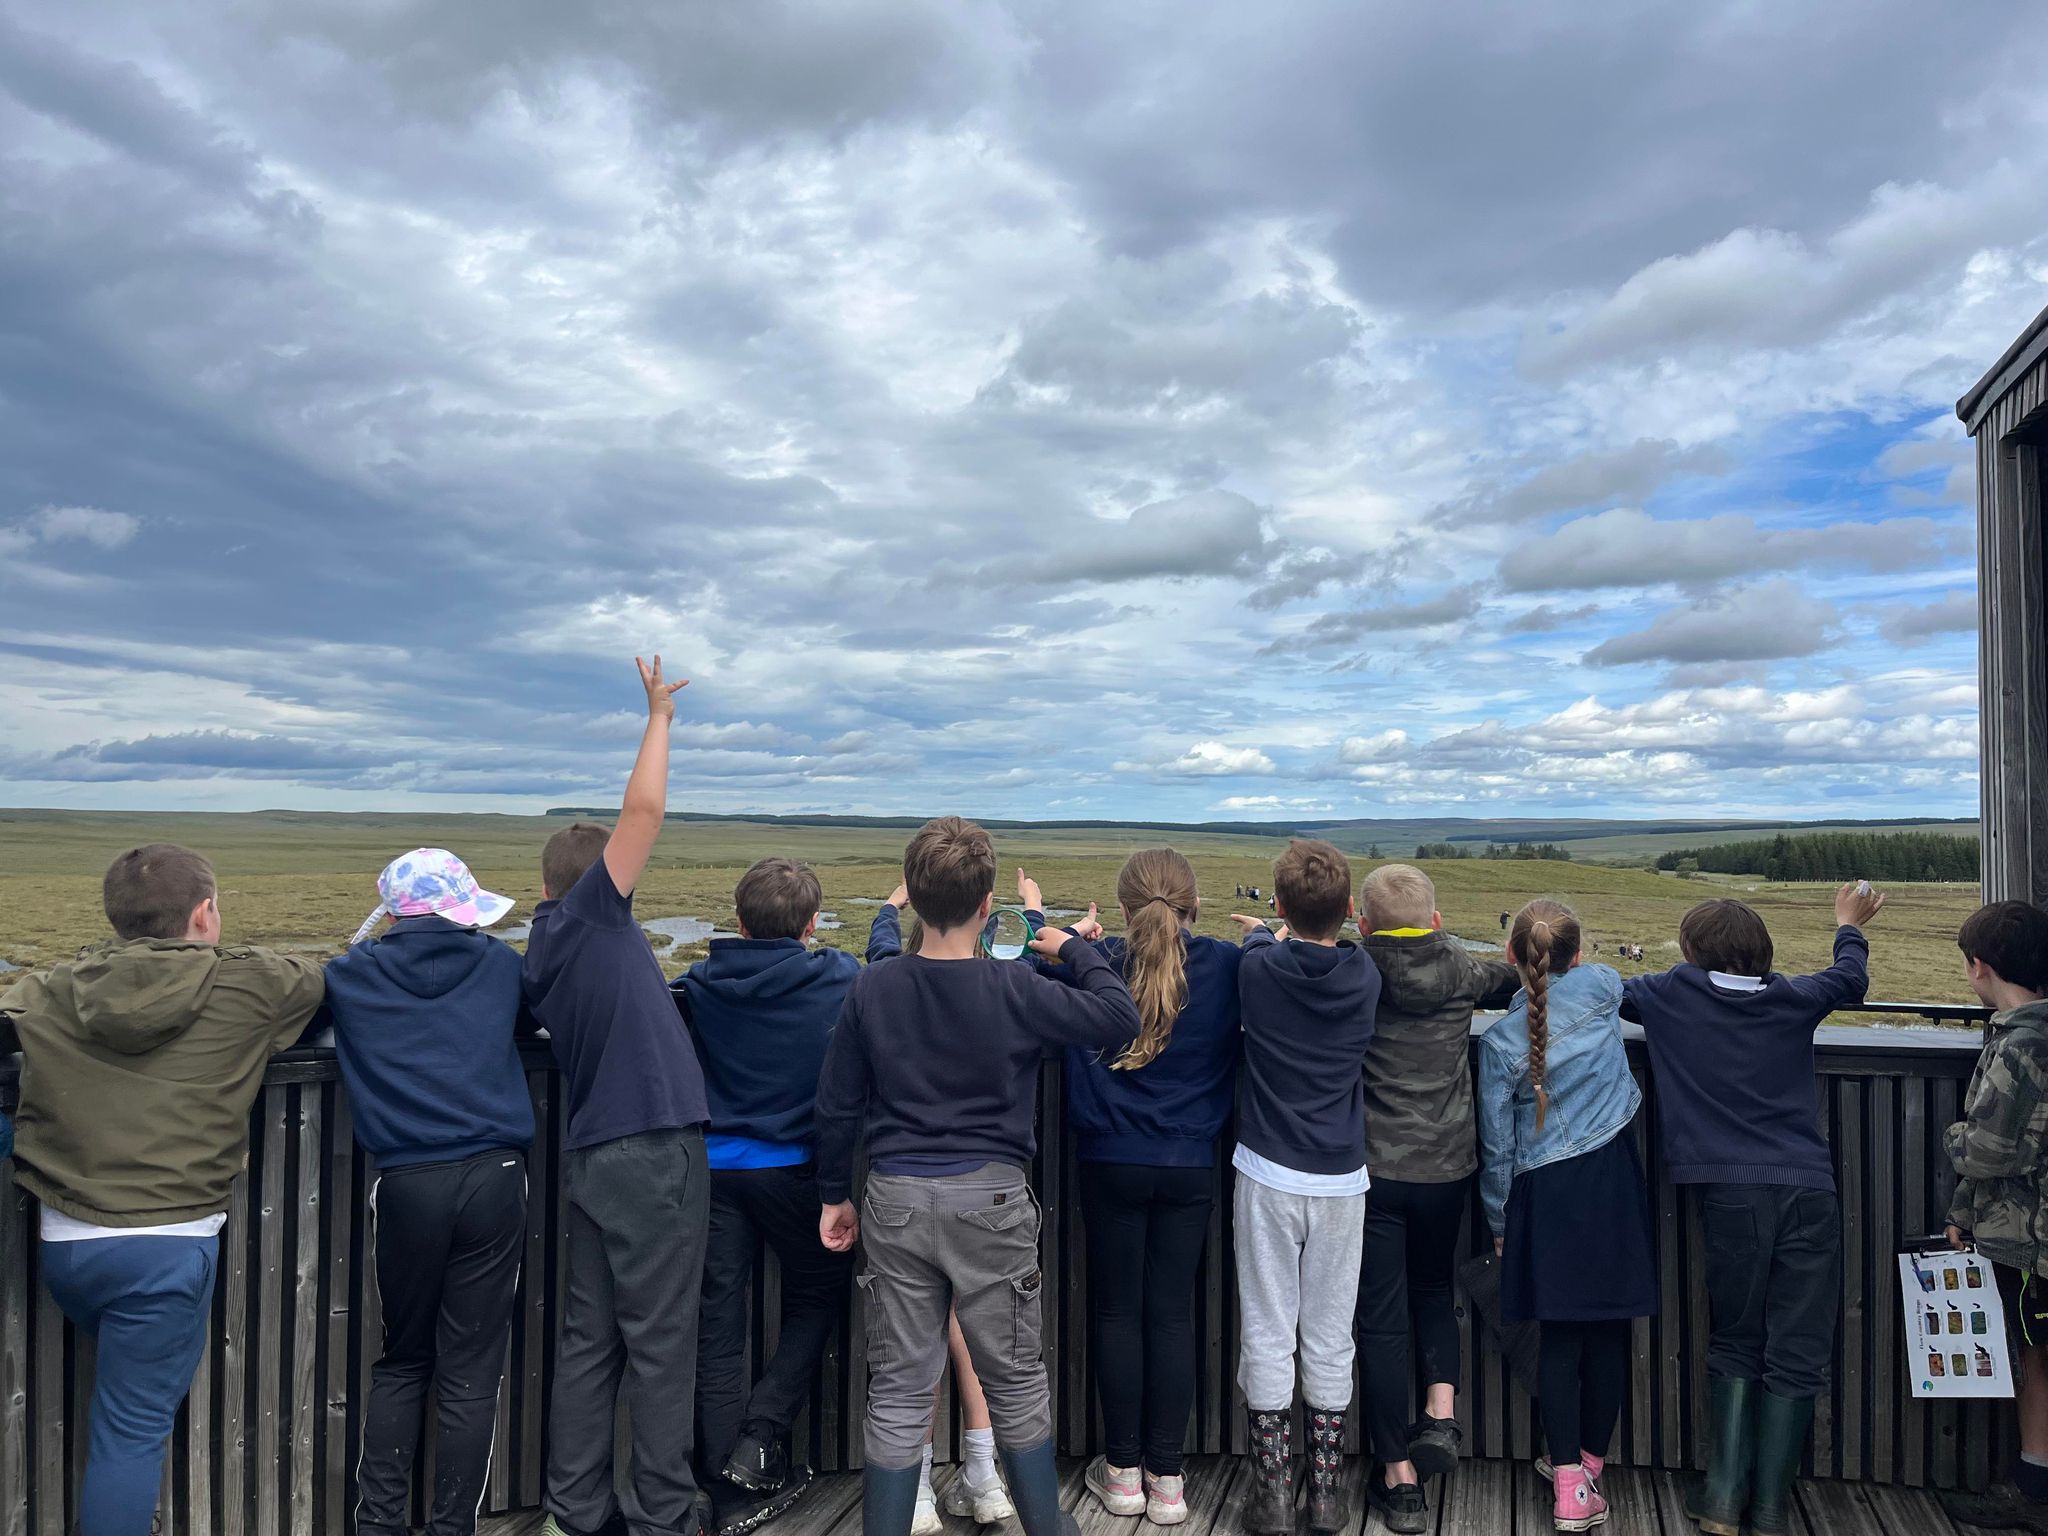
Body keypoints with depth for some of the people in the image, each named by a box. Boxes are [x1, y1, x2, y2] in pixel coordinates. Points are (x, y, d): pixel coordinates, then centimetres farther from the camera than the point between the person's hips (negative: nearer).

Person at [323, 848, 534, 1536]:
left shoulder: (353, 975, 3)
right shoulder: (498, 964, 5)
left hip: (407, 1183, 1)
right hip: (493, 1177, -1)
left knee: (401, 1363, 19)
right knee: (470, 1375, 6)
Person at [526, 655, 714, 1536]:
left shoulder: (539, 955, 14)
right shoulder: (590, 914, -7)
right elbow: (644, 811, -11)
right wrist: (659, 718, 1)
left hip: (593, 1156, 8)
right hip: (653, 1150, -8)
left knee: (590, 1338, 13)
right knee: (660, 1342, 0)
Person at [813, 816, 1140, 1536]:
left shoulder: (872, 989, -4)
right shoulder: (1014, 990, -12)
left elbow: (837, 1106, 2)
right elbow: (1120, 1019, -7)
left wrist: (835, 1194, 15)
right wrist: (1073, 948, 6)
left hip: (896, 1201, 2)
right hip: (991, 1199, -2)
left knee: (898, 1394, 12)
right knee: (1016, 1382, 15)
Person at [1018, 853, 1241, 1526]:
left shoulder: (1096, 963, -12)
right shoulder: (1224, 965, -9)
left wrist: (1043, 920, 21)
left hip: (1111, 1164, -1)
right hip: (1190, 1166, 1)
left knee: (1115, 1313, 11)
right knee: (1172, 1314, 10)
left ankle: (1123, 1470, 22)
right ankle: (1166, 1478, 17)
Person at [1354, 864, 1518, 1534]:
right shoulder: (1460, 974, -2)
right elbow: (1513, 976, 16)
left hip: (1374, 1168, -2)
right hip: (1447, 1166, 3)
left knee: (1382, 1316, 8)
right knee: (1434, 1287, 26)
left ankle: (1399, 1479, 14)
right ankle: (1442, 1410, 7)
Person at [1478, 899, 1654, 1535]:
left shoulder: (1500, 1041, -7)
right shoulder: (1603, 989, -5)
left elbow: (1498, 1146, -1)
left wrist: (1498, 1221, 11)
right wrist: (1566, 964, 39)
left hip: (1546, 1193, -1)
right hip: (1613, 1178, 1)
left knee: (1559, 1336, 7)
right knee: (1609, 1329, 11)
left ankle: (1567, 1480, 8)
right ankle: (1589, 1464, 22)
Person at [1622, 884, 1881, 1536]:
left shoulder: (1674, 993, 1)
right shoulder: (1792, 998, 9)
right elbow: (1852, 980, 29)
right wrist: (1849, 924, 48)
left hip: (1731, 1193, -1)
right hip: (1809, 1190, 1)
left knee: (1734, 1348, 12)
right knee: (1797, 1355, 5)